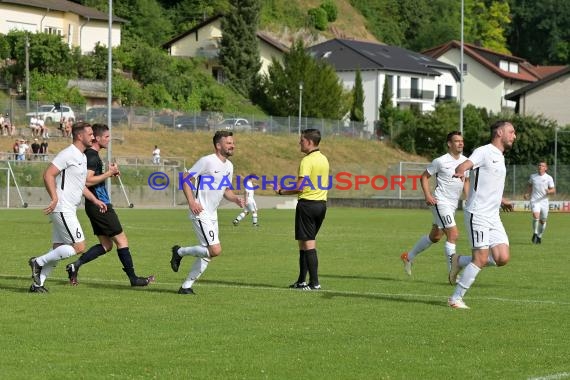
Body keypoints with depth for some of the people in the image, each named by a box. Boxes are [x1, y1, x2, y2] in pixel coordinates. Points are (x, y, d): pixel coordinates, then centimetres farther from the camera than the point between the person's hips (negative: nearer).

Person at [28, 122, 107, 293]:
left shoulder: (82, 157, 18)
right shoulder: (68, 154, -13)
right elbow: (48, 174, -19)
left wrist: (95, 200, 21)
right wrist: (55, 198, -27)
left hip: (68, 211, 10)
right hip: (63, 209, -10)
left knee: (58, 249, 10)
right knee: (79, 246, -12)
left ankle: (38, 283, 13)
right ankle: (38, 262, -4)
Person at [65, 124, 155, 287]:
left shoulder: (91, 155, 16)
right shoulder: (92, 156, -15)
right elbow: (88, 181, -25)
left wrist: (109, 172, 14)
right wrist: (109, 173, -18)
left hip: (95, 205, 10)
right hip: (100, 205, -10)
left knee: (106, 245, 11)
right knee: (121, 240, -2)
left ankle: (75, 265, 2)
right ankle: (133, 278, 4)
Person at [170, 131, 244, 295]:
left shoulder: (229, 166, 13)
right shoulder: (207, 161, -13)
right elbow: (186, 180, -12)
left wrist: (236, 199, 3)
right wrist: (191, 201, -24)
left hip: (212, 215, 9)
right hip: (200, 213, -9)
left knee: (207, 254, 9)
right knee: (215, 250, -18)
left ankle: (186, 286, 18)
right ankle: (180, 252, 2)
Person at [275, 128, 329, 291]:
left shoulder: (307, 161, -15)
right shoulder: (324, 159, 12)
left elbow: (300, 187, -20)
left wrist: (282, 191, -6)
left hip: (307, 203, -9)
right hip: (321, 203, 9)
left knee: (308, 243, -6)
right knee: (307, 242, 15)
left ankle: (314, 282, -8)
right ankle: (302, 280, 17)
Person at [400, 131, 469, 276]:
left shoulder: (465, 161, 8)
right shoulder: (441, 161, -12)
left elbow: (466, 181, 22)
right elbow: (424, 177, -3)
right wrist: (427, 195, -15)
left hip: (453, 205, 8)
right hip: (440, 203, -8)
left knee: (435, 236, 17)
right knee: (453, 234, -16)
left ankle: (408, 256, 35)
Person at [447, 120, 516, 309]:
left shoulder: (500, 157, 20)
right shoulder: (484, 152, -8)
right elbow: (466, 164, -28)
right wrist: (460, 171, -51)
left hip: (494, 217, 8)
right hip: (478, 214, -8)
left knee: (502, 258, -4)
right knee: (481, 259, -12)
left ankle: (461, 262, 14)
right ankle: (455, 299, -1)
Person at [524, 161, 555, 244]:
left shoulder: (549, 178, 0)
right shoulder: (533, 176, 6)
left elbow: (554, 190, -2)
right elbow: (530, 186, 23)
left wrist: (549, 191, -24)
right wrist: (527, 193, 6)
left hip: (544, 201, 0)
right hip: (534, 200, 0)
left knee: (543, 221, 7)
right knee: (536, 215, -23)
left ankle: (539, 236, 27)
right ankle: (535, 233, -8)